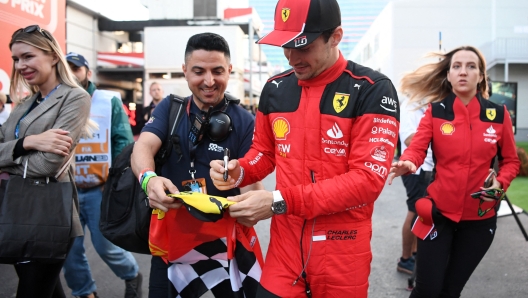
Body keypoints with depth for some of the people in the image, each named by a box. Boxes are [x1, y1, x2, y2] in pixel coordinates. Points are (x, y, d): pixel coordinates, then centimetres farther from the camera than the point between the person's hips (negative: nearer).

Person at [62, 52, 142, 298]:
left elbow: (123, 144, -5)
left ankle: (132, 275, 29)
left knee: (106, 245, 0)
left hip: (101, 189, -3)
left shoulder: (109, 102, -1)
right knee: (69, 249, 7)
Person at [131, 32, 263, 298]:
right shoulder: (169, 109, 0)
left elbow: (253, 185, -10)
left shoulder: (243, 122, -7)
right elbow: (143, 146, -15)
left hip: (225, 241, -1)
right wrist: (149, 178, -38)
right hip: (171, 237, 2)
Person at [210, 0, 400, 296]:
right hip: (285, 242, 4)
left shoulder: (373, 90, -12)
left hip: (342, 249, -3)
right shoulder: (275, 89, 4)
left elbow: (367, 178, -18)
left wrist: (281, 201, -22)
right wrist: (239, 172, -5)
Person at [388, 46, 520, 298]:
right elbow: (417, 148, -15)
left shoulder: (499, 115, 0)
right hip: (439, 212, -2)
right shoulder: (435, 111, -3)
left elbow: (511, 161, 7)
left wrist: (500, 184, -13)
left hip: (479, 217, 2)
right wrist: (406, 163, -37)